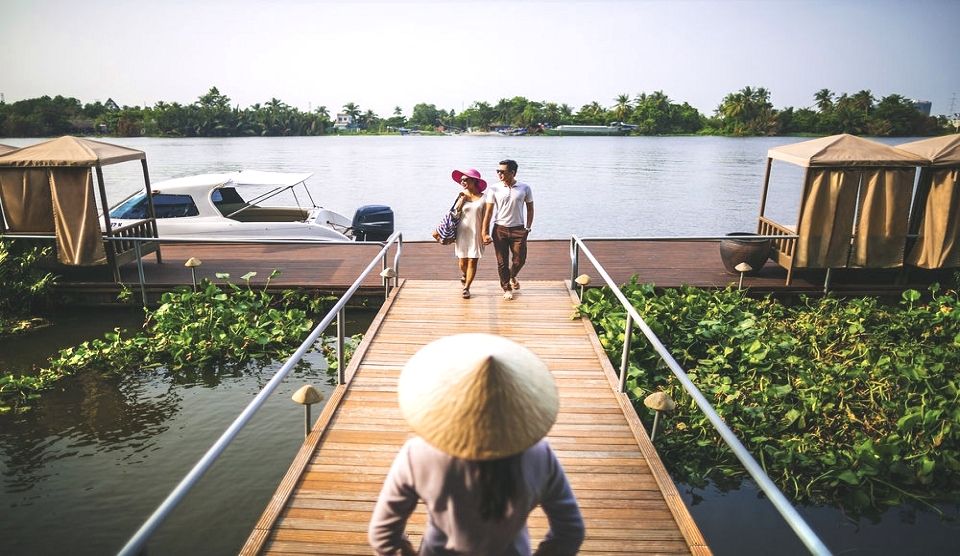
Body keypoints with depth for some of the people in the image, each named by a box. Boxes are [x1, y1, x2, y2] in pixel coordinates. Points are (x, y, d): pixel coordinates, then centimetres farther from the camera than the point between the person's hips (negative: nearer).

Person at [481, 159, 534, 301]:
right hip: (500, 229, 0)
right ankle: (506, 288, 23)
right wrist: (485, 233, -7)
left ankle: (512, 277, 35)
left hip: (518, 230, 0)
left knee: (519, 259, 2)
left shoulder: (524, 188, -2)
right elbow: (488, 212, -3)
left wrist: (528, 228, 2)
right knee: (502, 262, 4)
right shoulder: (495, 190, -3)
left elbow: (530, 209, 8)